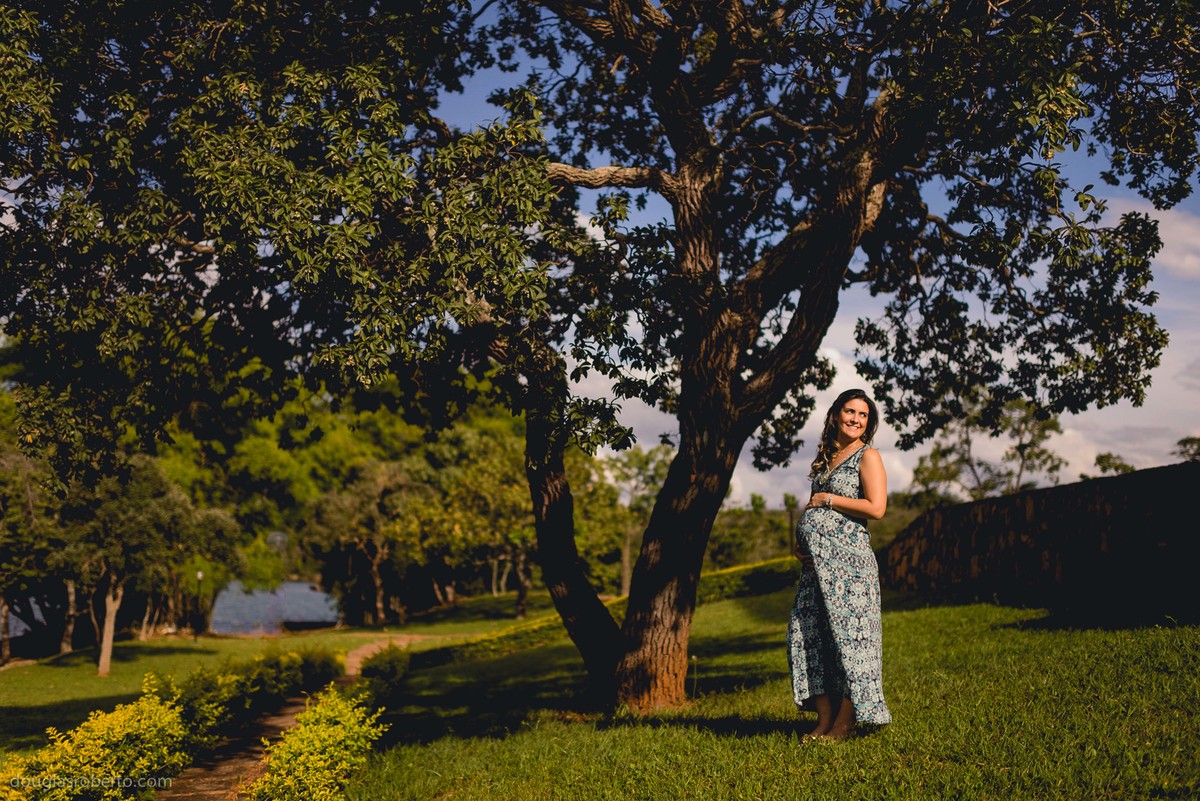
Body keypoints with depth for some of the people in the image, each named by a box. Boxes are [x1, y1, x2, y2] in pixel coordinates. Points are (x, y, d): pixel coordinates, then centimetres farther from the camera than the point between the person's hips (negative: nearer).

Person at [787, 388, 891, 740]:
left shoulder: (868, 456, -2)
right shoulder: (827, 458, 18)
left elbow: (876, 508, -14)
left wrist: (827, 500, -8)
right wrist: (798, 540, 9)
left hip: (847, 557, -8)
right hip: (815, 560, 8)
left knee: (846, 632, -5)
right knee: (808, 632, 5)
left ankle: (845, 722, 3)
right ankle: (825, 719, 12)